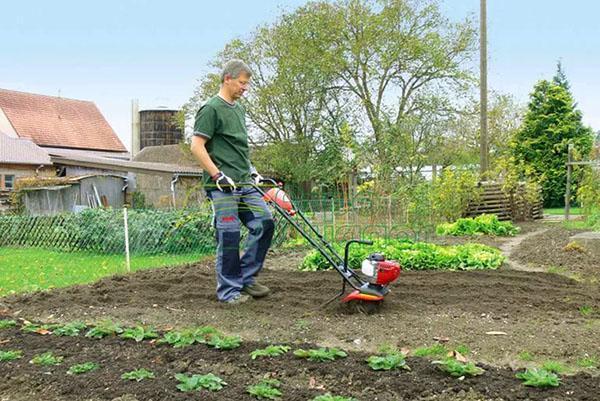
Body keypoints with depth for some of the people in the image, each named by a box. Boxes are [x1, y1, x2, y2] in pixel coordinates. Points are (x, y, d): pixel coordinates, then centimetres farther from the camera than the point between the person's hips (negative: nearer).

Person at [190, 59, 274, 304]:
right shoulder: (211, 109, -8)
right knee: (229, 236, -4)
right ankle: (229, 290, 8)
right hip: (223, 187, -8)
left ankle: (246, 278, 14)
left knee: (264, 223, 3)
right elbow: (197, 147, -14)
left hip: (245, 183, 8)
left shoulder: (239, 109, 18)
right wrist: (218, 175, -18)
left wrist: (251, 170, 19)